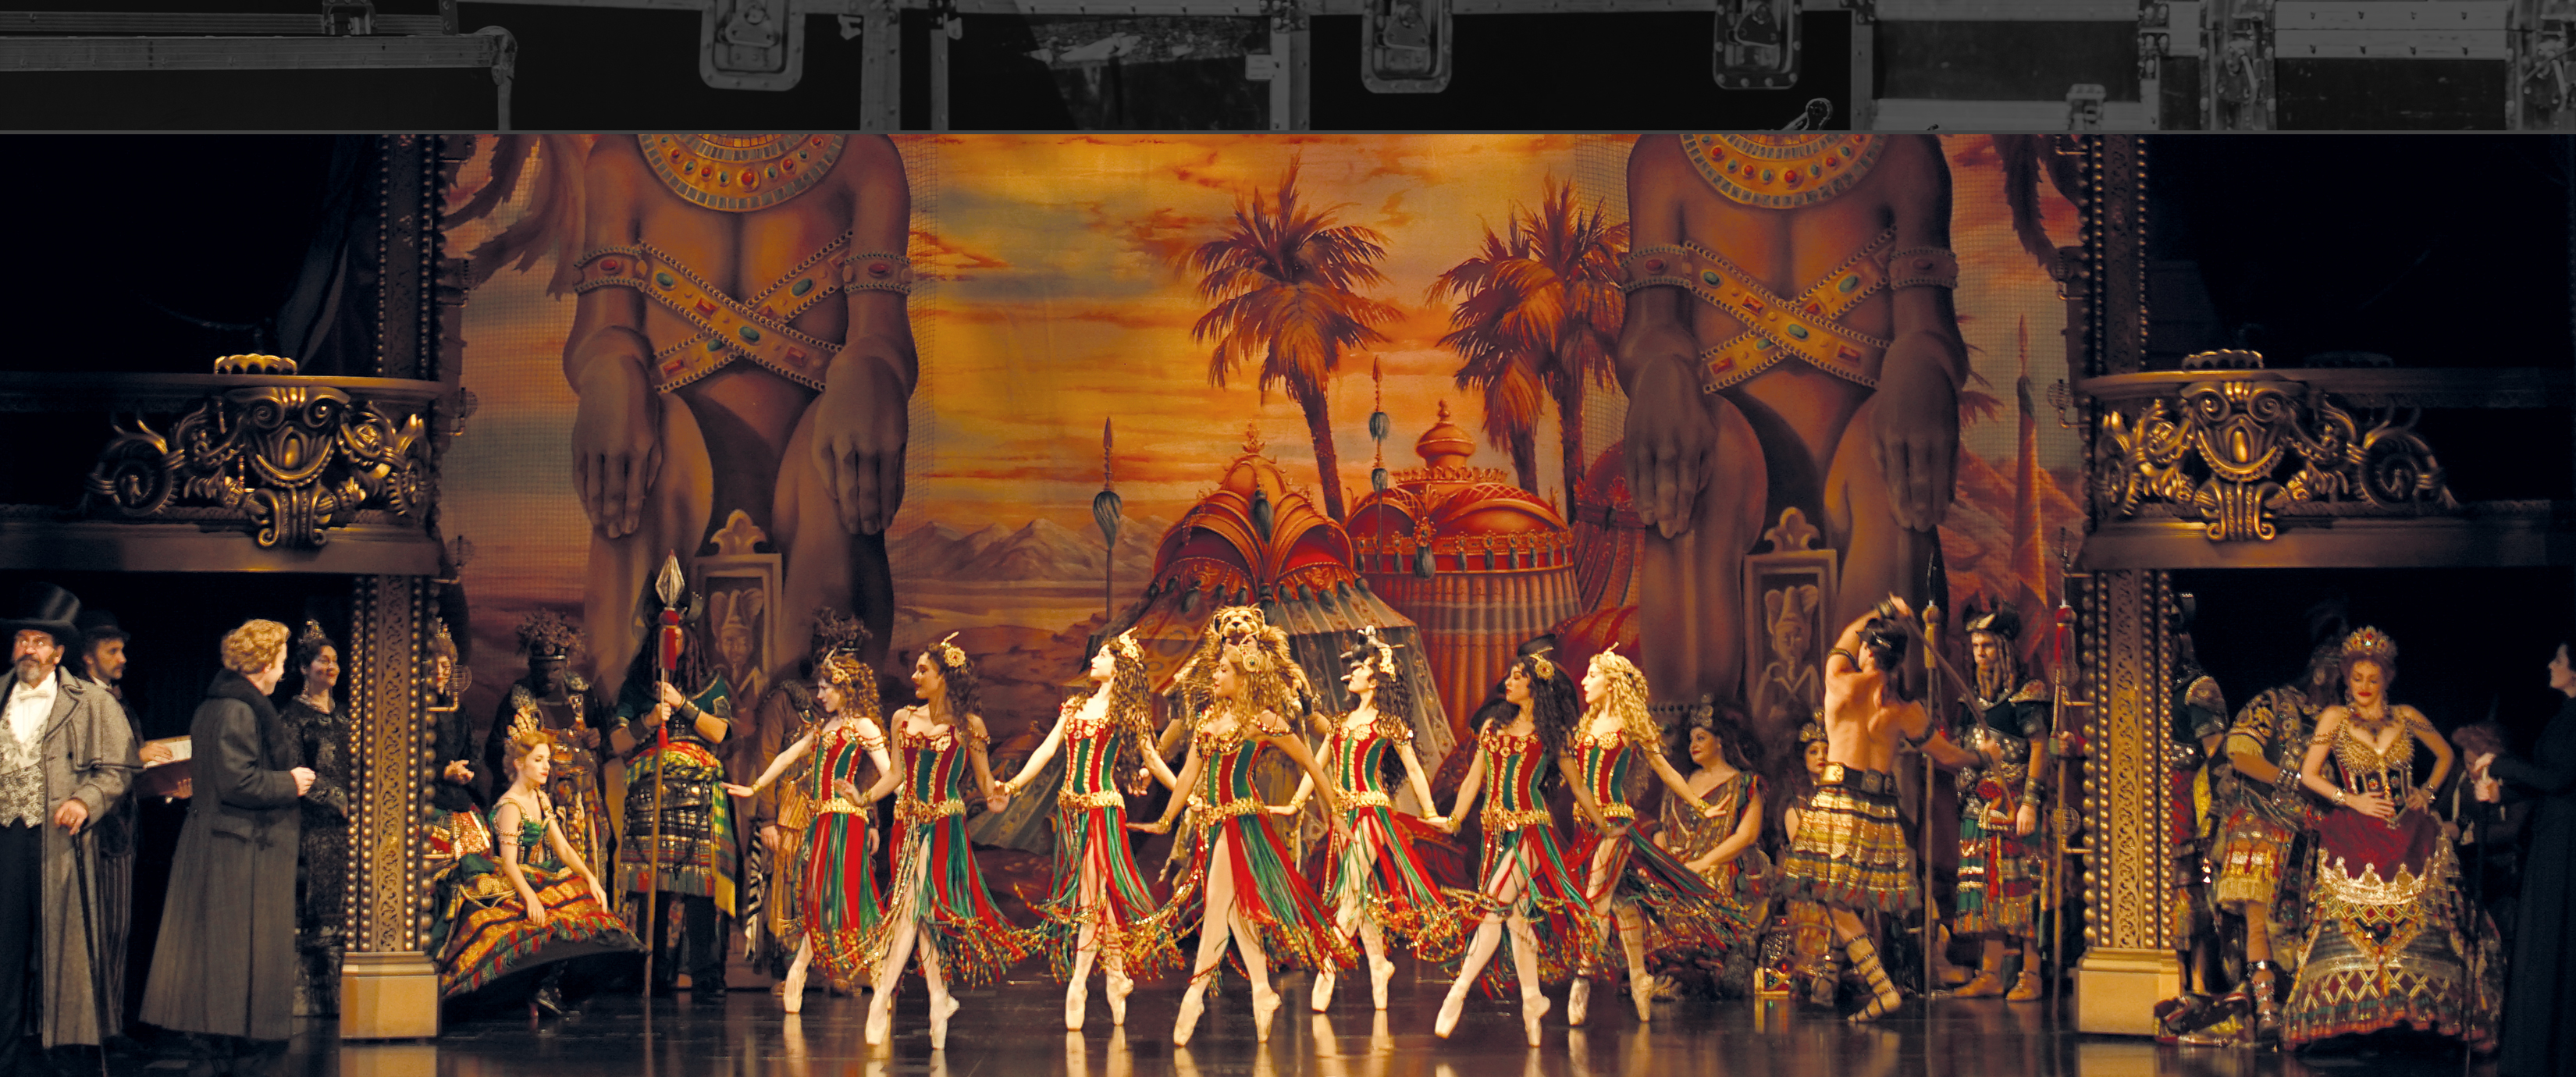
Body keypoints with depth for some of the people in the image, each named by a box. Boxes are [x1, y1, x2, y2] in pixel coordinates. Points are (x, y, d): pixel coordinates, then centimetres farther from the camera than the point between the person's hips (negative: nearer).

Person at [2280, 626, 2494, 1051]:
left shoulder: (2405, 717, 10)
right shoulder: (2335, 718, 4)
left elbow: (2445, 754, 24)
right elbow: (2309, 774, 2)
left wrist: (2427, 792, 9)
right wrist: (2351, 801, -7)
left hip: (2408, 834, 2)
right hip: (2357, 837, -2)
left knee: (2420, 920, -5)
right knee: (2351, 921, -10)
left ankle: (2421, 1010, -3)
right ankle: (2350, 1012, -8)